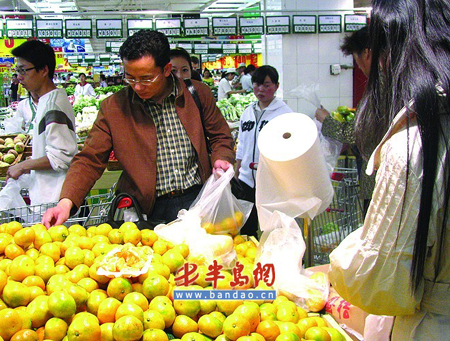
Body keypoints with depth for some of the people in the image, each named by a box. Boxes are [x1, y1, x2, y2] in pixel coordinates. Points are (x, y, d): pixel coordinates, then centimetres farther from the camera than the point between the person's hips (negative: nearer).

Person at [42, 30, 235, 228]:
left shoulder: (198, 94, 3)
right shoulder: (112, 107, 0)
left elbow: (221, 137, 16)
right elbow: (89, 161, 0)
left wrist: (221, 159, -7)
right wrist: (66, 202, -15)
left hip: (199, 202, 1)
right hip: (153, 211, 0)